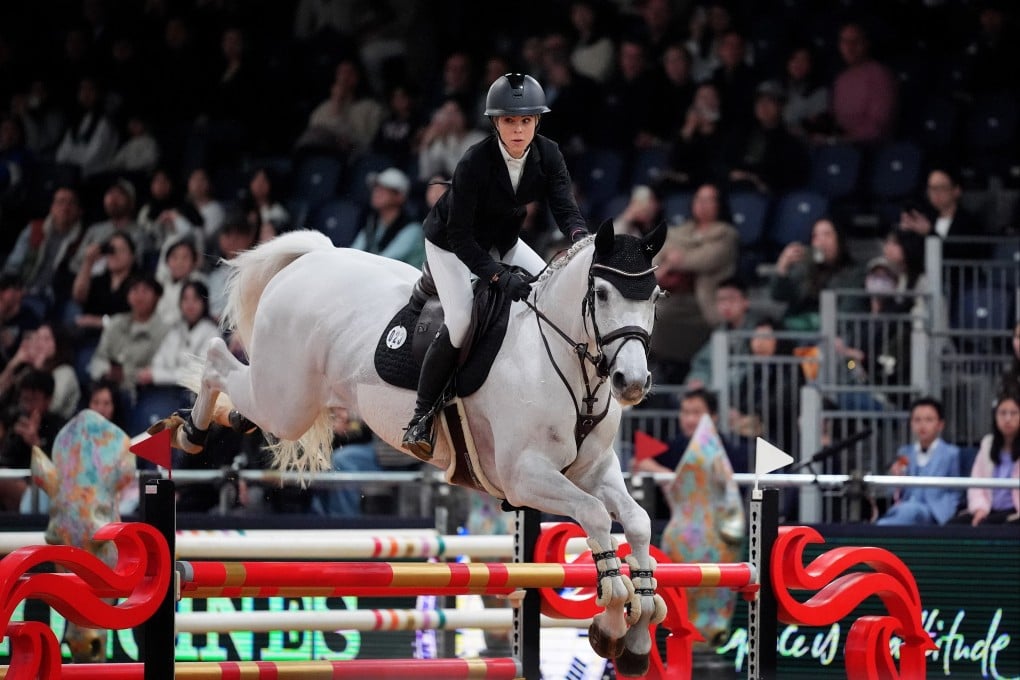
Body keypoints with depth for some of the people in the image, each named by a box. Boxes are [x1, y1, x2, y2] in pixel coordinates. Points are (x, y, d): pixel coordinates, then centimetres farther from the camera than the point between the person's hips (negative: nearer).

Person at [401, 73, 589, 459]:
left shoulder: (547, 155, -17)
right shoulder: (475, 163, -32)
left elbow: (565, 207, -24)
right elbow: (459, 237, -31)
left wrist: (581, 238, -47)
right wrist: (500, 278, -40)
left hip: (503, 242, 6)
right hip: (450, 244, -6)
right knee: (461, 322, -24)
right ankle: (421, 417, -13)